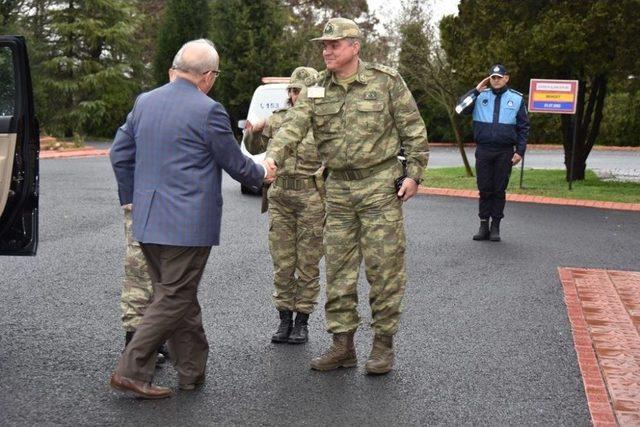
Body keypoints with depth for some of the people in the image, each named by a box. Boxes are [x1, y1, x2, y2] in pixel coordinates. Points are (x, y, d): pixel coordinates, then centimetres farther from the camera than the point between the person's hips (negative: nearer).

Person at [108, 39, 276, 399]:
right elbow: (235, 164, -4)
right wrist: (263, 173, 17)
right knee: (174, 299, 1)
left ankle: (193, 370, 25)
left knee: (179, 296, 17)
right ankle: (132, 371, 0)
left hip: (148, 220, 7)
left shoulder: (145, 102, 8)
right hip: (188, 223, -7)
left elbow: (120, 155, 14)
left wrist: (133, 199, 25)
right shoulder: (208, 111, -13)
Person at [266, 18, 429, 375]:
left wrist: (414, 173, -7)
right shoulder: (317, 90, 5)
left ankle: (384, 344, 12)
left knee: (384, 266, -1)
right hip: (339, 188, 4)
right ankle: (343, 345, 16)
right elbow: (293, 127, -8)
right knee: (339, 268, 7)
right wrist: (272, 157, -25)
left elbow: (414, 129, -1)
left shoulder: (386, 80, -5)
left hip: (381, 184, -4)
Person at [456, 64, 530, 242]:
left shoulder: (517, 98, 6)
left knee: (499, 190, 4)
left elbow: (523, 127, 7)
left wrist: (520, 151, 0)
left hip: (505, 152, 0)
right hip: (483, 150, 0)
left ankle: (495, 227, 12)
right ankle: (483, 226, 11)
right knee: (484, 189, 4)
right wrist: (476, 90, -8)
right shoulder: (480, 96, 6)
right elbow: (461, 108, -7)